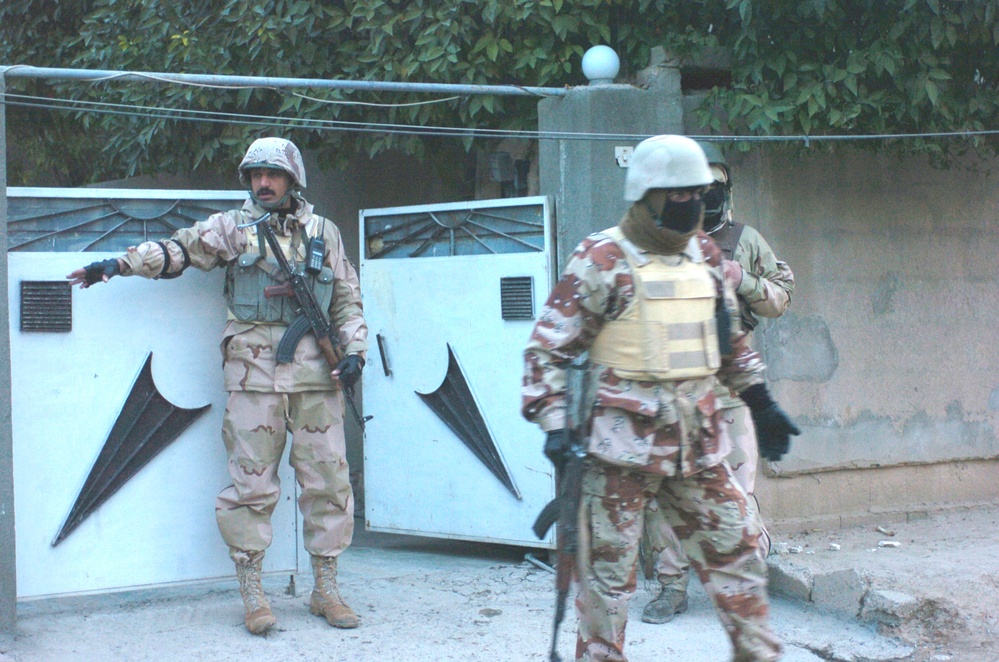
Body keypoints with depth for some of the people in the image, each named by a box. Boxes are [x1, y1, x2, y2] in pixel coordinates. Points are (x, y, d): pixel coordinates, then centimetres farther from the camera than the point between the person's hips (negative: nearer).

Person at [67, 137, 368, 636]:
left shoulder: (323, 233, 14)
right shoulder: (232, 228, 7)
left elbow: (347, 300, 16)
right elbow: (178, 250, -2)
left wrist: (354, 351, 3)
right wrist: (120, 264, -15)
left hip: (316, 374, 2)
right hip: (255, 373, -2)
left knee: (328, 481, 3)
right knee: (252, 483, -2)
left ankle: (326, 590, 13)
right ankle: (252, 595, 6)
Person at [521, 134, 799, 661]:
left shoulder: (704, 255, 12)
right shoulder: (602, 260, -7)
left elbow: (731, 340, 25)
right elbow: (548, 347, -8)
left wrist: (761, 403, 23)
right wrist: (553, 425, -17)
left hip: (698, 436, 6)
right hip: (626, 439, -6)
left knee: (736, 553, 9)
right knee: (609, 568, 1)